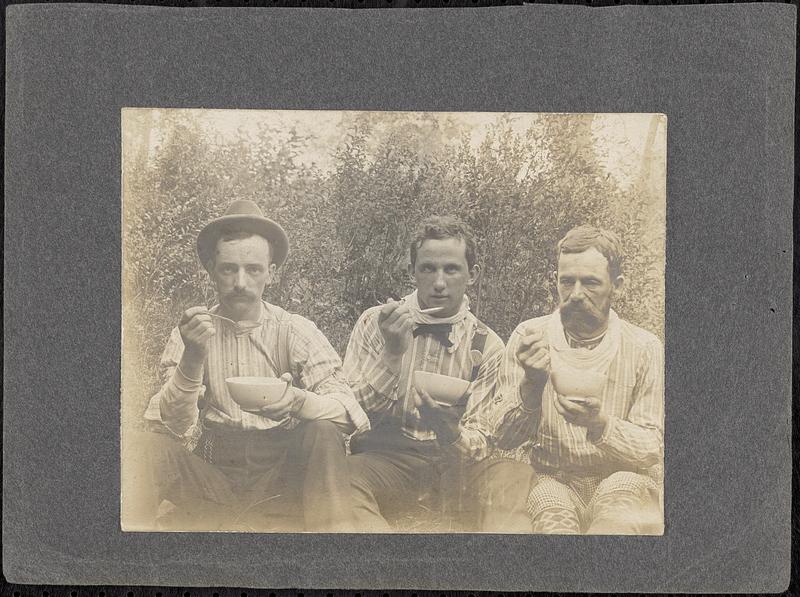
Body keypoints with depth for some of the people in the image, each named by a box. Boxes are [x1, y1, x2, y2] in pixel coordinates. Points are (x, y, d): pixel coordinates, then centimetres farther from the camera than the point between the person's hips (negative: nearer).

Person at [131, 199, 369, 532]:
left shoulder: (296, 332, 0)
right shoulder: (189, 334, 2)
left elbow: (345, 409, -12)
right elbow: (177, 428, -10)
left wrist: (297, 400, -34)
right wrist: (193, 357, -26)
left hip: (280, 465, 0)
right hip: (213, 471, 1)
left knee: (323, 432, -28)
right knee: (153, 449, -25)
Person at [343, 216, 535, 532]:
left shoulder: (487, 346, 5)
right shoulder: (375, 323, 4)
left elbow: (480, 439, 1)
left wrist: (451, 433, -23)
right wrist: (391, 353, -18)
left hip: (456, 462, 1)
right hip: (387, 457, 0)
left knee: (516, 478, -31)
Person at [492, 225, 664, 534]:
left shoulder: (644, 349, -3)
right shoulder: (529, 337, 1)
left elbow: (652, 450, -6)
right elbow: (503, 438, -4)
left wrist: (598, 423, -26)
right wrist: (532, 384, -23)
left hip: (625, 487, 1)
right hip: (551, 481, -1)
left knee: (622, 488, -34)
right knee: (550, 506, -35)